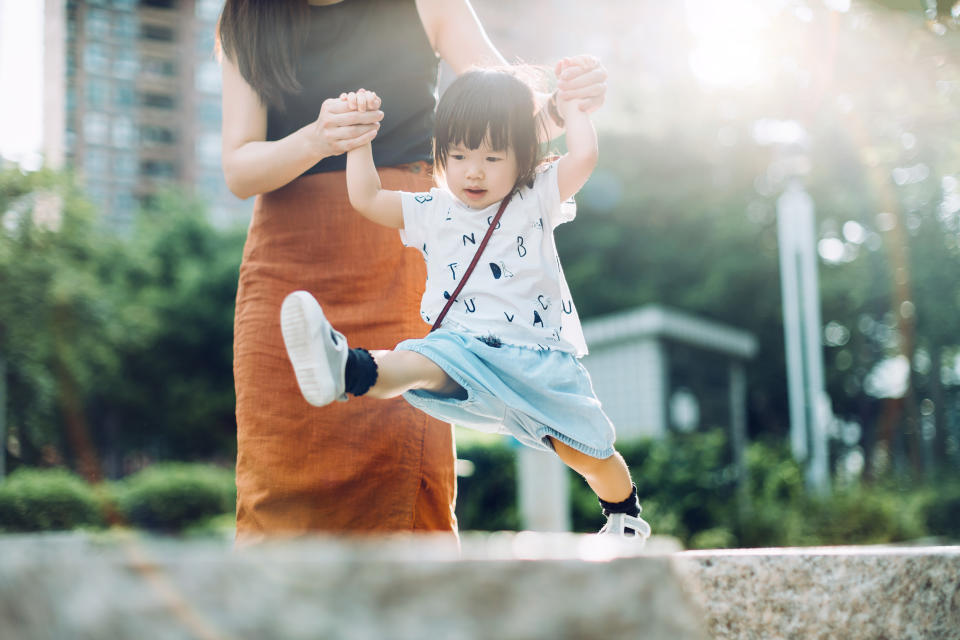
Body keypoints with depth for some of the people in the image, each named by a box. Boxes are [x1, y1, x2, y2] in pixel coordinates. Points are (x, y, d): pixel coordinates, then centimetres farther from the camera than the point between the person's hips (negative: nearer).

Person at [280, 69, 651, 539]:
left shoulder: (537, 199, 6)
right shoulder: (431, 213, 11)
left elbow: (583, 158, -10)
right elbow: (365, 198, 10)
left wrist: (571, 109, 5)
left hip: (538, 355, 1)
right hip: (465, 350, 0)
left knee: (588, 453, 5)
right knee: (422, 362, -35)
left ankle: (624, 514, 34)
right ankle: (348, 371, -66)